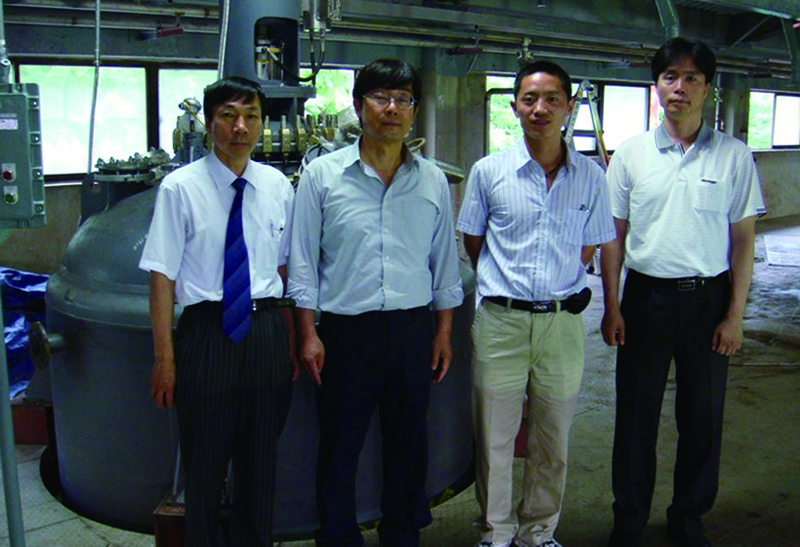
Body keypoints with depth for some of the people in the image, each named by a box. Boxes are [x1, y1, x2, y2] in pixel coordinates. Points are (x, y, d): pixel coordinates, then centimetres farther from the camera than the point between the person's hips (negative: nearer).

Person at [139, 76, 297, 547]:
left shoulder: (277, 186, 4)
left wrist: (290, 338, 9)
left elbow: (284, 267, 10)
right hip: (207, 330, -3)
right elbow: (162, 275, -8)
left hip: (267, 330, 4)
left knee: (262, 453, 17)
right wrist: (165, 356, -11)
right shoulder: (181, 187, -8)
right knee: (205, 457, 11)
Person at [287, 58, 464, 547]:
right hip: (345, 331, -2)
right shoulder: (323, 175, -1)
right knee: (339, 446, 9)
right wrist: (309, 334, -4)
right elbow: (303, 262, 0)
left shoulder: (433, 180, 6)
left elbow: (445, 262, 11)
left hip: (414, 329, 3)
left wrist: (443, 331, 9)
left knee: (409, 444, 15)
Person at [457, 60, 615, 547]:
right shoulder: (489, 171, -1)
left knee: (553, 441, 13)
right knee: (493, 438, 8)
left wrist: (558, 287, 6)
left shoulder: (591, 176, 2)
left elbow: (588, 249, 11)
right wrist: (508, 283, 7)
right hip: (501, 321, -1)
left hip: (563, 321, 2)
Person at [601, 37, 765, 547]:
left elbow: (743, 239, 2)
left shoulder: (734, 155, 0)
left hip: (708, 297, 0)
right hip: (646, 295, 0)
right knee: (637, 412, 8)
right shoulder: (631, 154, 2)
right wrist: (612, 306, 0)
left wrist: (735, 314, -3)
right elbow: (613, 235, 4)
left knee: (703, 414, 10)